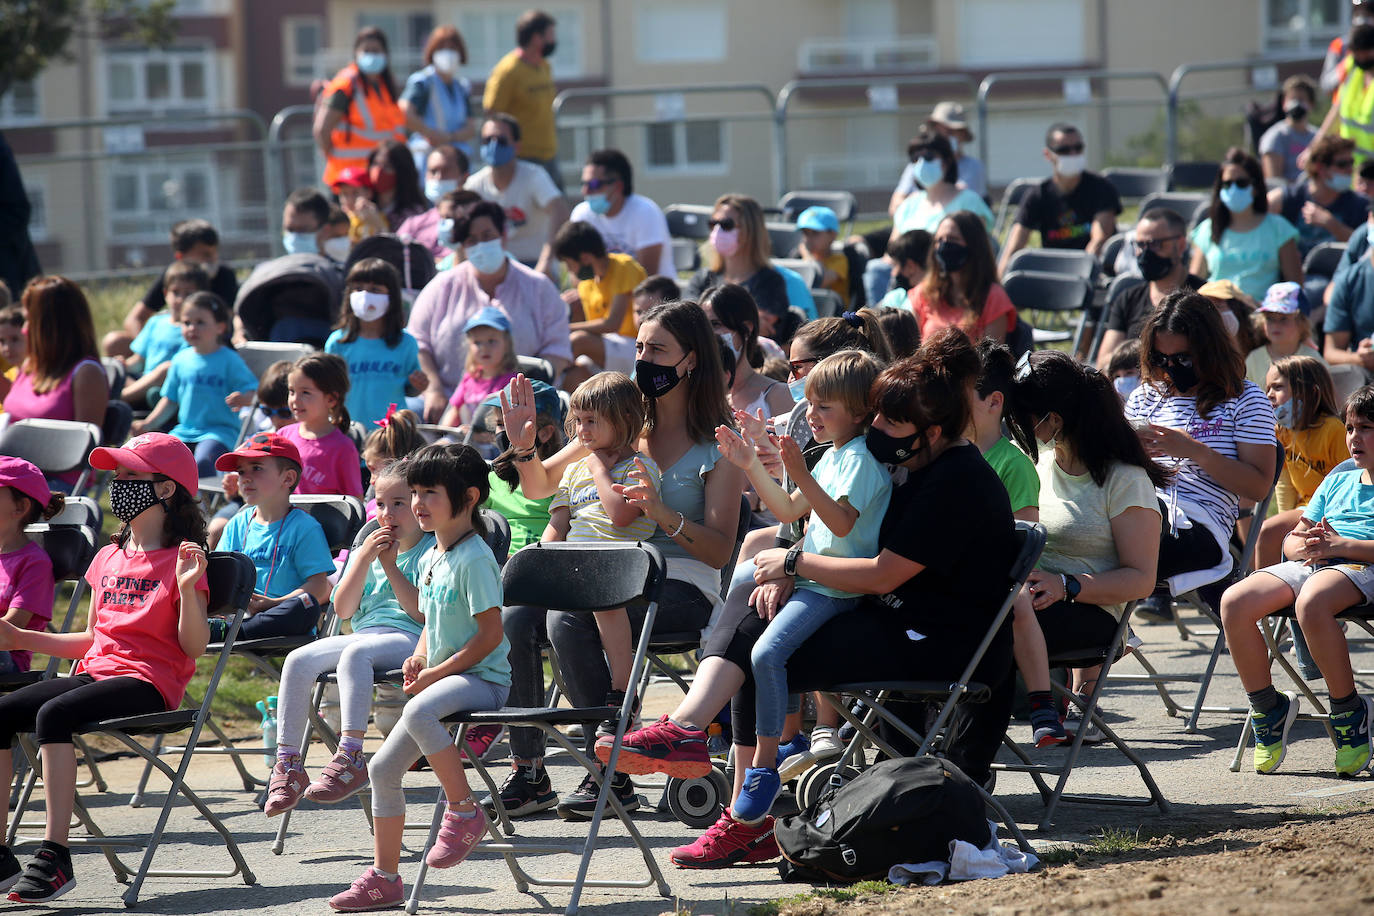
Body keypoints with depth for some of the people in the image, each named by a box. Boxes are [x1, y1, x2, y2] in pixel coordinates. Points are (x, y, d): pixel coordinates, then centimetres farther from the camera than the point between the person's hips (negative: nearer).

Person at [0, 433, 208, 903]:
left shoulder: (178, 561, -2)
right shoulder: (107, 559, 20)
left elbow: (194, 646, -9)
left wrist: (187, 589, -24)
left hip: (147, 683, -7)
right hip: (94, 671, 7)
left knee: (53, 714, -33)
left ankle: (55, 855, -36)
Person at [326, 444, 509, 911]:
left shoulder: (474, 559, -14)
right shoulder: (430, 559, 14)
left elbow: (490, 634, -19)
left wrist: (435, 673, -18)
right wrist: (419, 658, 4)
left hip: (482, 678, -10)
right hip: (443, 677, 10)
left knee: (418, 711, -39)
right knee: (383, 767, 5)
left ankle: (464, 810, -26)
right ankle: (384, 878, 14)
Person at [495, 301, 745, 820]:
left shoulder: (718, 445, 0)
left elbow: (719, 550, -9)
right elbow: (540, 486, 22)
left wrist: (664, 514, -25)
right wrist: (523, 446, 1)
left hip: (683, 587, -6)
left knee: (567, 619, -33)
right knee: (513, 618, -23)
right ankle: (528, 772, -17)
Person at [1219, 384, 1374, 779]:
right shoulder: (1337, 481, 29)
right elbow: (1292, 540, 24)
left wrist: (1339, 545, -16)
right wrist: (1307, 544, -1)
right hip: (1307, 564, 7)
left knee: (1312, 601, -41)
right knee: (1235, 601, -22)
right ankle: (1268, 708, -7)